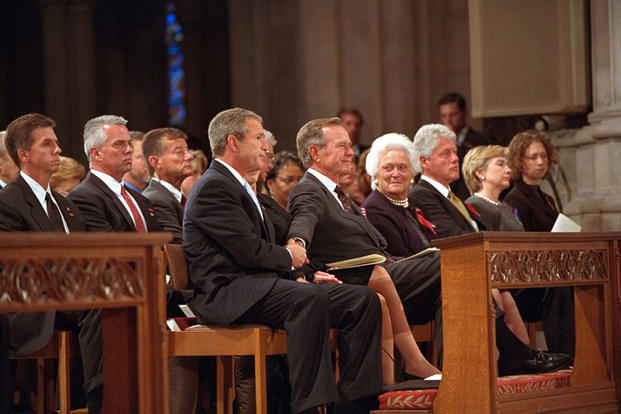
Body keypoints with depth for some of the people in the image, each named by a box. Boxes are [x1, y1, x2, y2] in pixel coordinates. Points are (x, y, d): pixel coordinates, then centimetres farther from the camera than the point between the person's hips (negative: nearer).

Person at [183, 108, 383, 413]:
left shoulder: (237, 186, 25)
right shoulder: (213, 187, -8)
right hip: (227, 293, -10)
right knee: (310, 299, -37)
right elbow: (249, 251, -17)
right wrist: (288, 257, 1)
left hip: (256, 285, 10)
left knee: (364, 299, -4)